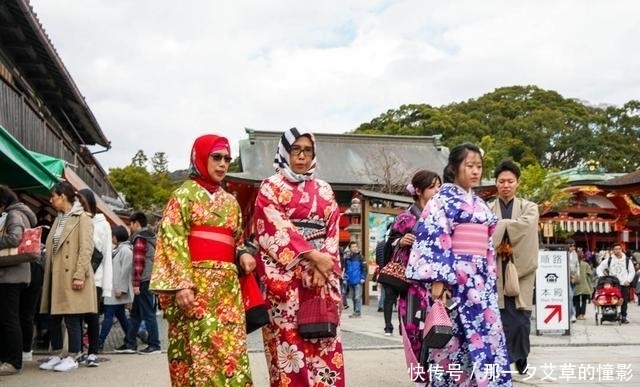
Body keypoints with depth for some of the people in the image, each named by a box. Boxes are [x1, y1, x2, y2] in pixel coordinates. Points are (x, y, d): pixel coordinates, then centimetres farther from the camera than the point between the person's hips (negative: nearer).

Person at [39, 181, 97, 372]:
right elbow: (51, 249, 19)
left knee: (72, 318, -2)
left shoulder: (82, 218, -6)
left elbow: (86, 249, -14)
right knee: (54, 317, 10)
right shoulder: (59, 219, 18)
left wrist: (79, 275, -20)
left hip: (71, 276, -8)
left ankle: (72, 358, 4)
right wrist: (48, 275, 13)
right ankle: (57, 355, 19)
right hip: (56, 275, 8)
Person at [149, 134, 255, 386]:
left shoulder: (230, 201, 19)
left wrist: (243, 254, 1)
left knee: (231, 350, 2)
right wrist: (181, 284, -18)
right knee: (199, 349, -8)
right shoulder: (185, 193, 2)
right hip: (196, 283, -5)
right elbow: (172, 240, -7)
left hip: (228, 286, 6)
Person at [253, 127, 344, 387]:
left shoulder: (324, 190, 16)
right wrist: (313, 255, -16)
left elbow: (332, 230, 9)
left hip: (322, 276, 4)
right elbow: (276, 230, -8)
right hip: (285, 275, -4)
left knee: (324, 345, 1)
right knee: (290, 342, -6)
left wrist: (324, 264, -8)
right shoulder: (270, 187, 3)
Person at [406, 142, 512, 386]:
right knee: (454, 339, -4)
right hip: (454, 278, -7)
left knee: (488, 335, 3)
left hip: (481, 280, 7)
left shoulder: (479, 203, 18)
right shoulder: (443, 199, -4)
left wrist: (490, 278, 17)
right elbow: (433, 239, -13)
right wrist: (438, 280, -20)